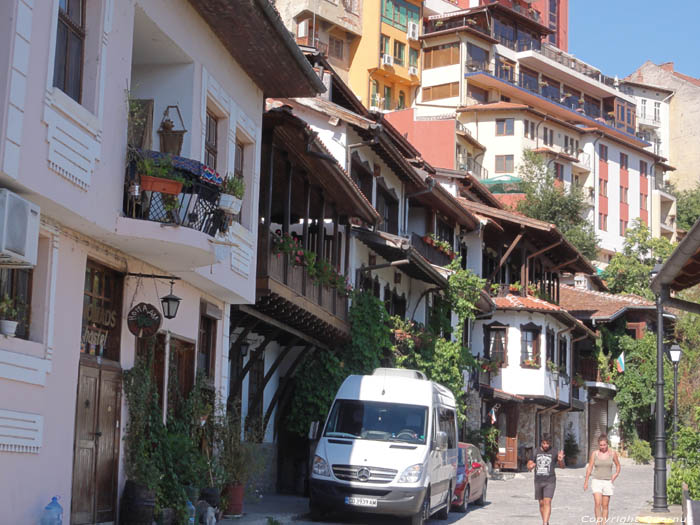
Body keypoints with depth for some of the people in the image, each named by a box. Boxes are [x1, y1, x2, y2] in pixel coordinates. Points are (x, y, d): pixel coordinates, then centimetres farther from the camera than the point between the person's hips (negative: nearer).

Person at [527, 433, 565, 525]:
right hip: (538, 482, 3)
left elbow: (562, 466, 5)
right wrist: (530, 466, -19)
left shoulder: (554, 452, -3)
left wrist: (560, 460, -18)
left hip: (550, 482, -3)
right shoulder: (536, 452, 3)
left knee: (547, 502, -15)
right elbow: (528, 466, 5)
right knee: (541, 503, 10)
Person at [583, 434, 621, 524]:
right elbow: (589, 468, 6)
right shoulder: (594, 453, 0)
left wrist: (616, 474, -4)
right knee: (597, 503, -17)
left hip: (607, 482, 1)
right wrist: (586, 482, 6)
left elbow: (618, 466, 14)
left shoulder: (612, 453, 0)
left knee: (605, 505, 4)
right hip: (596, 481, -1)